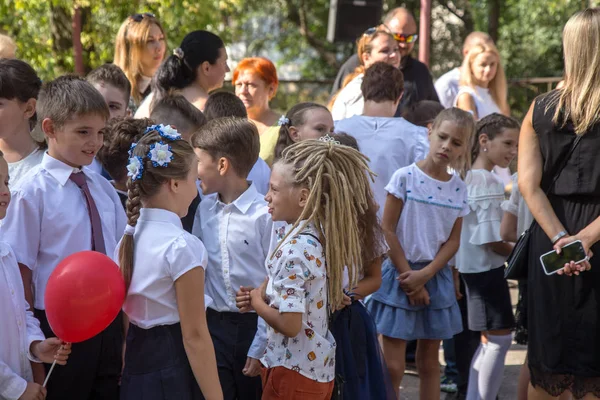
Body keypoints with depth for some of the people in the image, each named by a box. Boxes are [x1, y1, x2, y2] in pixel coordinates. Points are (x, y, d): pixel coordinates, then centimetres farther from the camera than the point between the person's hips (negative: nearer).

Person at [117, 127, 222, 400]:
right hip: (174, 369, -7)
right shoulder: (182, 246, -18)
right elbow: (194, 336, -19)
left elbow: (124, 316, 11)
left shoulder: (128, 237, 5)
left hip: (135, 367, 7)